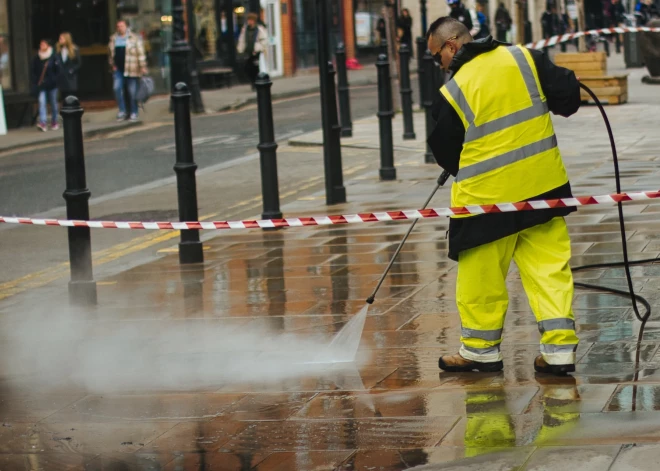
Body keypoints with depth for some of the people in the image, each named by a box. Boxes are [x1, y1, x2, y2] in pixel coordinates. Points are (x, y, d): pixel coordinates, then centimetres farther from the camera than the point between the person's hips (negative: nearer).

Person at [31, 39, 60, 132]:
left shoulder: (54, 56, -2)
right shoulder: (37, 58, 5)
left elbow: (58, 70, -1)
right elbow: (33, 71, 7)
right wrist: (35, 82, -1)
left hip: (52, 84, -1)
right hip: (41, 85, 1)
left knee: (53, 103, 8)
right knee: (42, 101, -13)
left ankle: (54, 122, 21)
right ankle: (43, 122, -22)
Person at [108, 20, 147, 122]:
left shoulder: (134, 38, -1)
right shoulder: (113, 39, 12)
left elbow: (141, 53, -4)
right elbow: (112, 53, 20)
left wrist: (142, 66, -8)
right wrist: (113, 65, 14)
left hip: (131, 70, -4)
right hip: (118, 69, 4)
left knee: (132, 92, 0)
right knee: (117, 88, -10)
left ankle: (134, 113, 9)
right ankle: (122, 111, 0)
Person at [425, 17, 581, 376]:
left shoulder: (453, 92, -11)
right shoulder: (524, 58, -3)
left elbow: (446, 154, 0)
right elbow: (568, 97, -2)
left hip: (486, 195, -4)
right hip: (544, 185, 4)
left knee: (481, 275, 11)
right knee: (549, 267, 7)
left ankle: (481, 349, 22)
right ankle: (559, 348, 3)